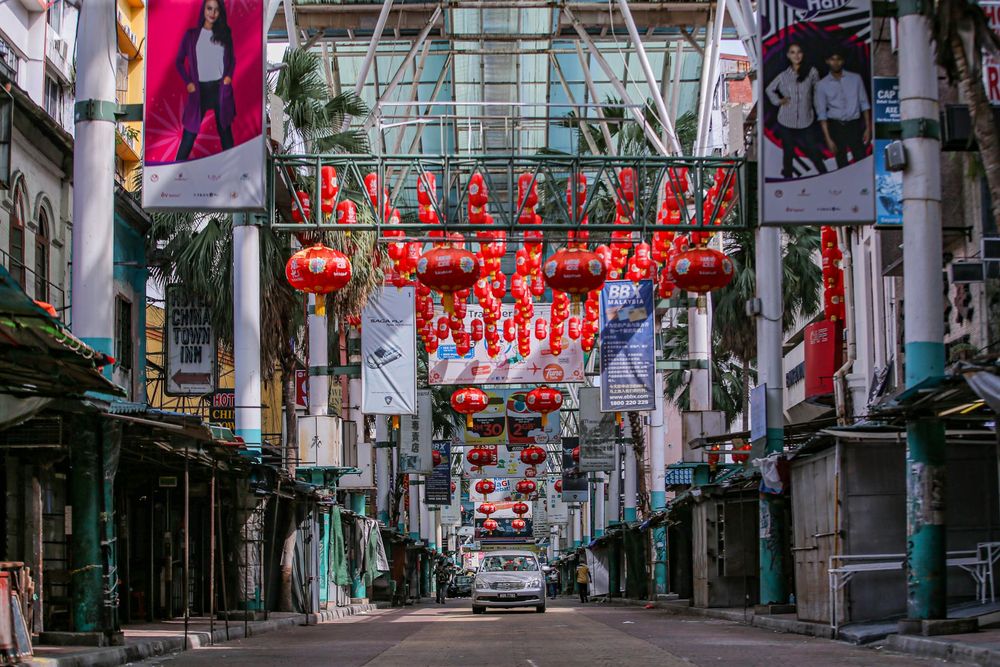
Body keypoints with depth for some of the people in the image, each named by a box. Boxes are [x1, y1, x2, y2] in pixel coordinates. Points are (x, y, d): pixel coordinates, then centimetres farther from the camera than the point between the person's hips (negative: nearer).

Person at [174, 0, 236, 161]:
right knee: (190, 131, -5)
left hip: (221, 88, 2)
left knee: (225, 129, 9)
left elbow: (232, 59, 16)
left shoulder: (224, 33, 6)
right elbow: (179, 61, 7)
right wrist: (188, 82, -4)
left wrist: (229, 75, -2)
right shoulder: (192, 34, 1)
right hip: (200, 89, -2)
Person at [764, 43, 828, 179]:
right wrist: (778, 101, 2)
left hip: (806, 121, -1)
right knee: (788, 152, 9)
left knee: (813, 152, -4)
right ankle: (788, 177, 21)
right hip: (786, 122, 1)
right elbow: (769, 89, 16)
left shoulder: (811, 72, -3)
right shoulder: (783, 76, 2)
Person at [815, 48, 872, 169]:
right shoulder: (822, 85, 0)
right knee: (842, 165, 3)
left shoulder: (855, 79, 3)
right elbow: (821, 113, 0)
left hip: (855, 125, 0)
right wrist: (828, 138, -6)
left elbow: (864, 104, 6)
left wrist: (868, 128, -1)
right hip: (836, 127, 0)